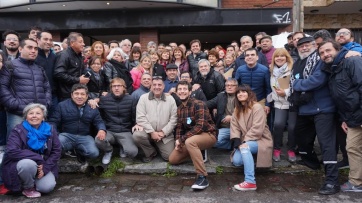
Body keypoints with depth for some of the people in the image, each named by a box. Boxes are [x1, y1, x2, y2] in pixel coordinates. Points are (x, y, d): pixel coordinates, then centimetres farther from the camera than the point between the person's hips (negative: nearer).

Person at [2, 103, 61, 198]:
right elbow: (12, 152, -25)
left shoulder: (50, 130, -3)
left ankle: (34, 181, 16)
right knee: (28, 164, -37)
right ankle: (28, 188, -6)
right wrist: (38, 158, -28)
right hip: (21, 164, -2)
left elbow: (57, 151, -3)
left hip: (43, 166, 3)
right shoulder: (18, 130, -13)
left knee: (47, 187, -21)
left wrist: (45, 168, -16)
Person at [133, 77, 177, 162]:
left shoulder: (170, 99, 5)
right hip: (148, 131, 0)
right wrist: (152, 132, -15)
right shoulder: (143, 98, 2)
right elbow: (140, 118, -7)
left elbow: (173, 119, 0)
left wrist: (163, 132, -11)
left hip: (165, 134, 1)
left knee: (169, 157, -13)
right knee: (137, 135, -32)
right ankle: (151, 153, -1)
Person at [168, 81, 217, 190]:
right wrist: (178, 140, -8)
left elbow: (200, 126, -26)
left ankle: (202, 177, -33)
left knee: (189, 142, -40)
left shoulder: (198, 104, -17)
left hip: (208, 134, -8)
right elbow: (179, 127, 12)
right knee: (172, 159, 0)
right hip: (192, 137, 8)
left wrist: (182, 139, -24)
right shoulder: (179, 108, 9)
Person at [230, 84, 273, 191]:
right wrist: (236, 139, -16)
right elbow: (234, 126, 2)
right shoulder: (237, 109, 11)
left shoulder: (257, 107, -13)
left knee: (244, 147, -37)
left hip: (260, 140, -6)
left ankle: (250, 182, -39)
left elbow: (257, 129, -21)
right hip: (246, 141, 6)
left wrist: (245, 141, -24)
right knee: (236, 161, -18)